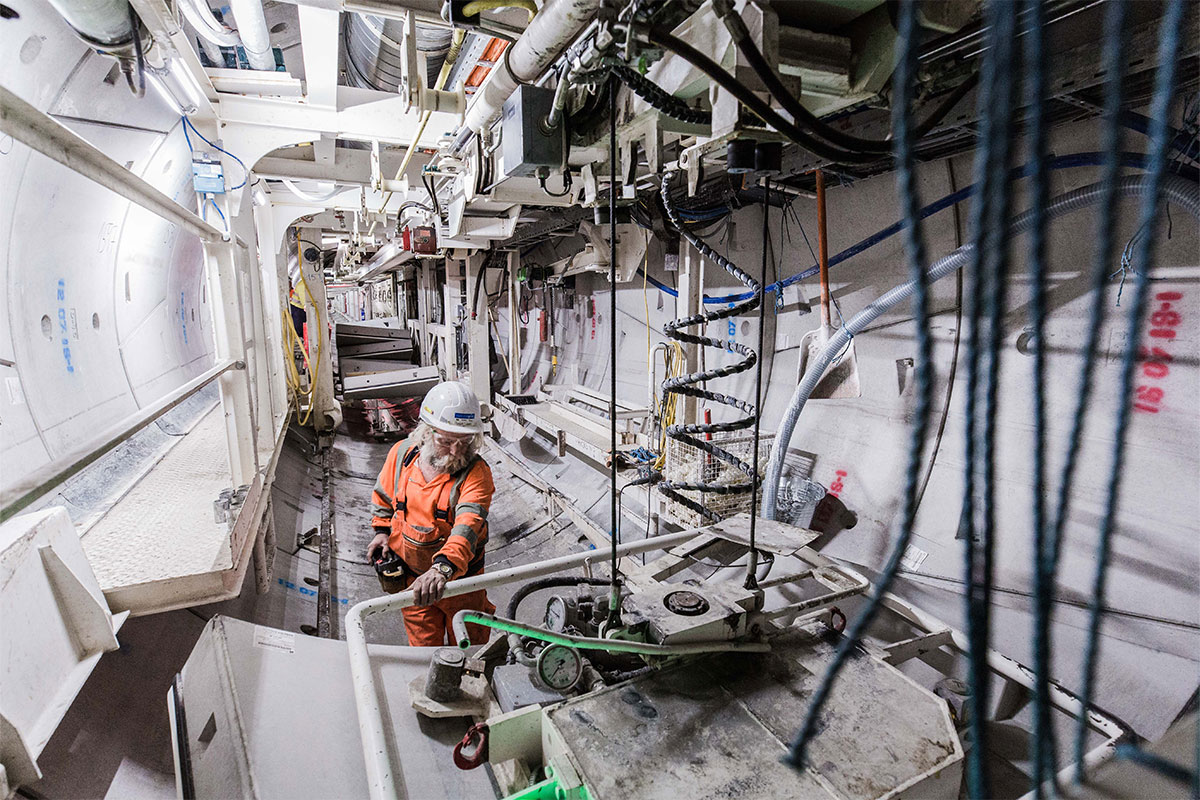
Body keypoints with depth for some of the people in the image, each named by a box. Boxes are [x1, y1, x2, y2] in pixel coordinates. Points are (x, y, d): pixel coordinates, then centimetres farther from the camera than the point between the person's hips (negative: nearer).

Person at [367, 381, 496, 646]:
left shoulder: (476, 473, -25)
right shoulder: (401, 453, -11)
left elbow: (468, 525, -41)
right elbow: (383, 494, 10)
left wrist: (442, 567, -54)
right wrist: (382, 529, 3)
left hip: (459, 578, -2)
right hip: (412, 578, 3)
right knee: (423, 645, 21)